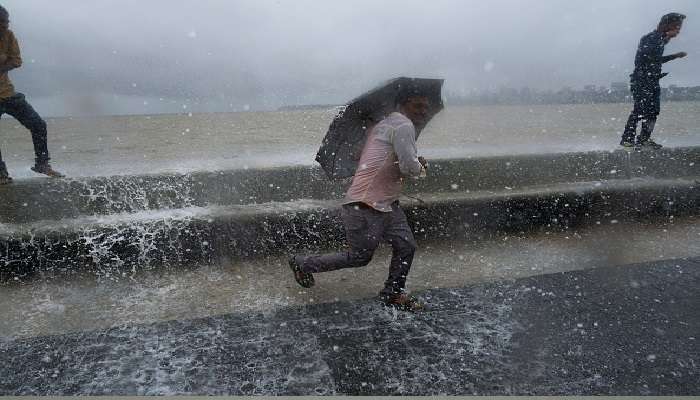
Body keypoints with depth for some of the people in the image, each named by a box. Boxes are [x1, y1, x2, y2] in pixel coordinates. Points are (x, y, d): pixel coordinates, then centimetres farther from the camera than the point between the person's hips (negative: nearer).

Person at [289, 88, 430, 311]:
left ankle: (393, 293, 26)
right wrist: (421, 167, 0)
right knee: (359, 257, 4)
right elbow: (409, 167, -24)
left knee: (406, 246, 8)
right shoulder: (404, 125, -13)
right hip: (365, 206, -10)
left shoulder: (383, 125, 20)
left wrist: (416, 165, 8)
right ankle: (303, 264, 21)